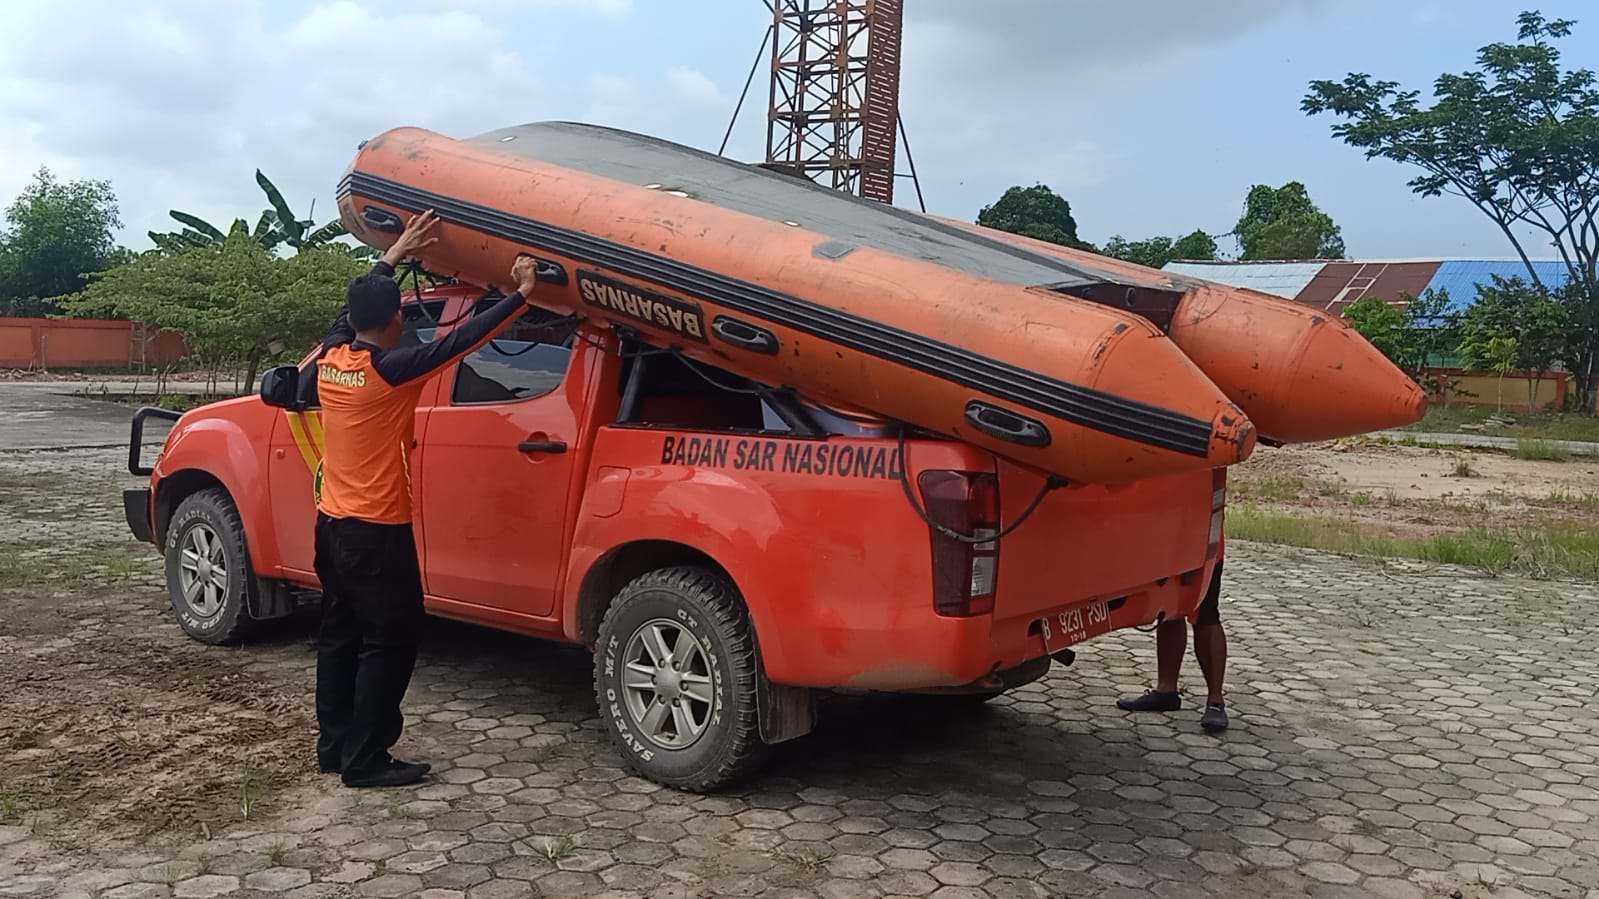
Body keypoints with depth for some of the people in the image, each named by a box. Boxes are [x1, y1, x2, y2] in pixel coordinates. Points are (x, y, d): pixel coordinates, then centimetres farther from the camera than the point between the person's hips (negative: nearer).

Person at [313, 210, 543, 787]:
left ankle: (334, 746, 24)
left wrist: (394, 256, 26)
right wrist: (522, 295, -13)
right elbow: (462, 339, -20)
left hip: (332, 524, 8)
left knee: (339, 636, 15)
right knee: (389, 644, 0)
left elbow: (355, 308, 19)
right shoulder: (390, 370, -19)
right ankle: (365, 760, 3)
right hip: (377, 533, -8)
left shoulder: (331, 358, 2)